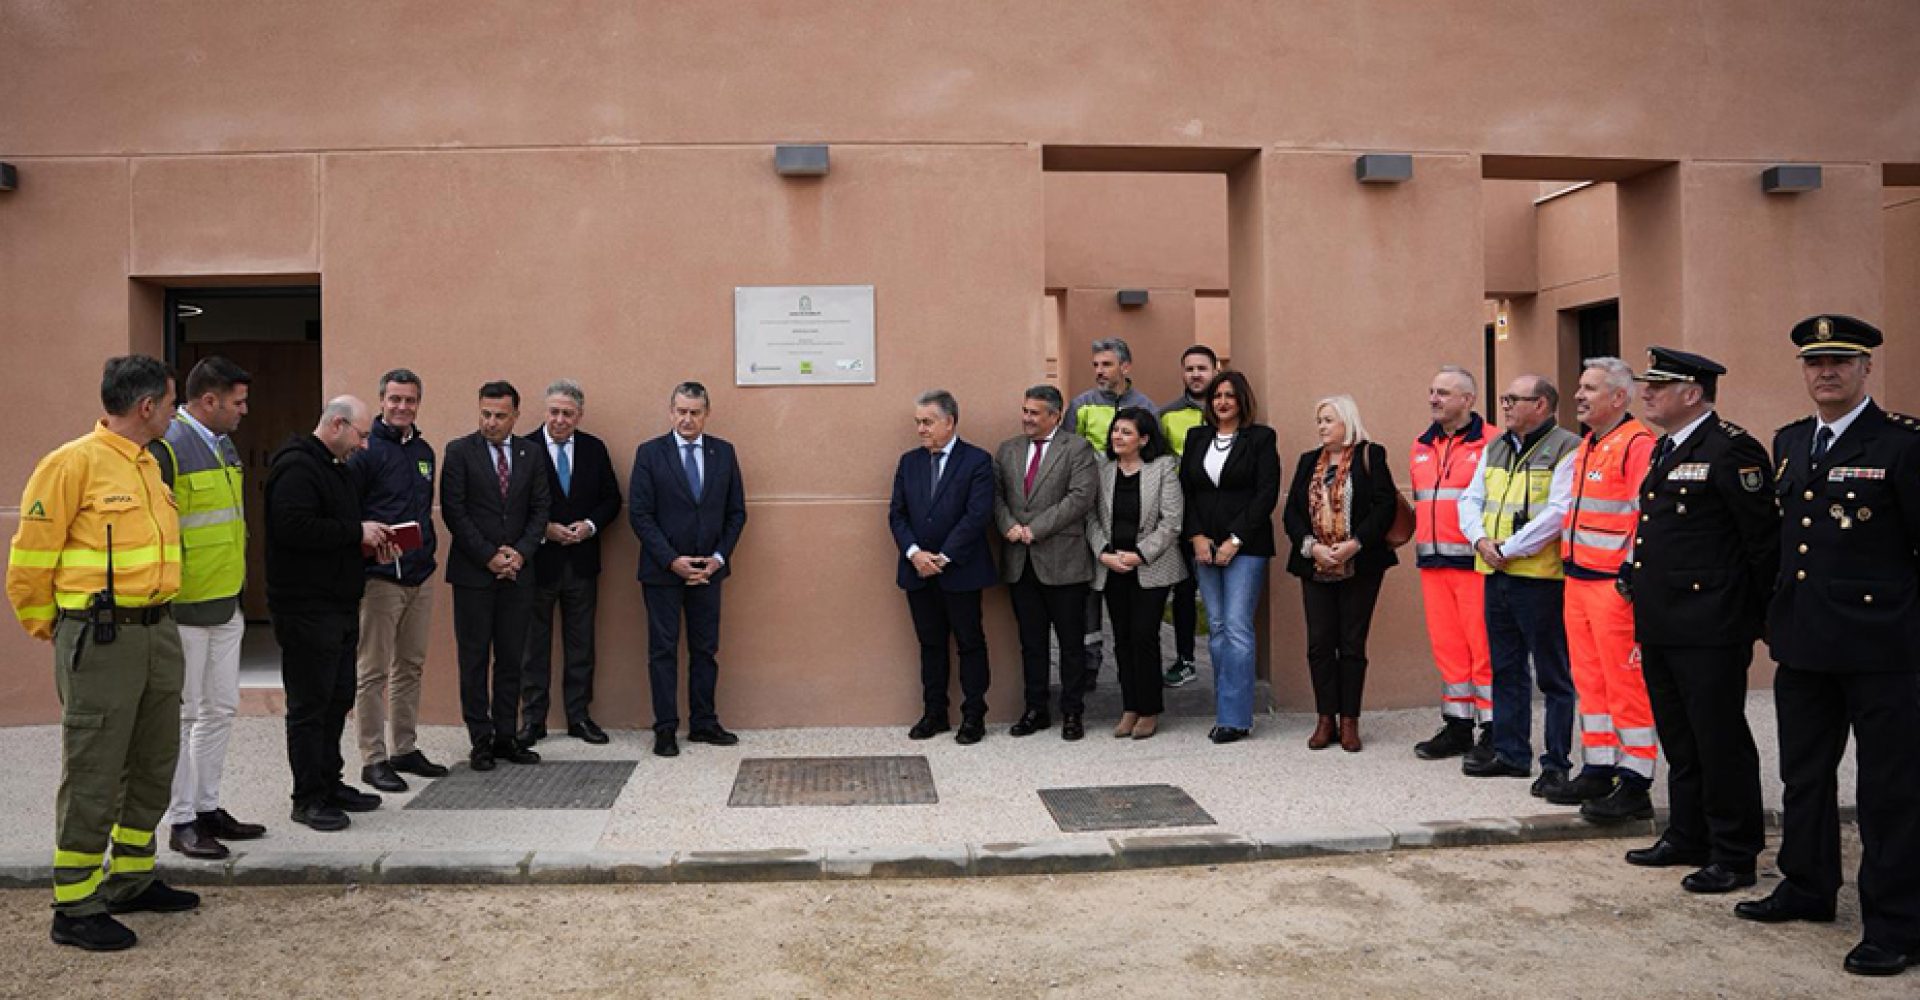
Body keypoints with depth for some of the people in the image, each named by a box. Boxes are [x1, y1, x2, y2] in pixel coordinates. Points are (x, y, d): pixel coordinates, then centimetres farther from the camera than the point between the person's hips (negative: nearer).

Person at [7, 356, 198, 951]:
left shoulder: (149, 464, 14)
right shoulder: (74, 462, -11)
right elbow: (29, 558, -9)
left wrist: (157, 614, 18)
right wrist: (46, 626, 2)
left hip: (158, 630, 8)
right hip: (100, 637, -8)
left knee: (154, 764, 16)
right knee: (93, 773, -2)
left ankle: (132, 879, 30)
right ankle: (75, 907, 9)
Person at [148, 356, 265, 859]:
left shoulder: (224, 446, 12)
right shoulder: (165, 449, -16)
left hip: (226, 604, 8)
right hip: (184, 606, -8)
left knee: (221, 709, 14)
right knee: (183, 713, 2)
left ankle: (207, 806, 26)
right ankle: (181, 821, 12)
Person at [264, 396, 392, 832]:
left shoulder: (336, 467, 19)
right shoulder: (297, 466, -14)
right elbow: (293, 527, -26)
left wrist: (371, 538, 7)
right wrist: (356, 531, -19)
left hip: (339, 605, 10)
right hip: (307, 606, -10)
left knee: (337, 699, 14)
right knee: (310, 704, -3)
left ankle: (329, 784, 24)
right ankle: (309, 798, 5)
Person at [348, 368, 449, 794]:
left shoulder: (423, 451, 14)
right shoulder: (367, 449, -8)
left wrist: (429, 545, 14)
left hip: (420, 576, 7)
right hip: (380, 577, -7)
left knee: (410, 667, 14)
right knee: (372, 671, 0)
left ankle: (406, 749, 24)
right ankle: (373, 759, 7)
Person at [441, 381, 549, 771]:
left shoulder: (530, 454, 8)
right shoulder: (460, 451, -2)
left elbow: (540, 508, 7)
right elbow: (453, 510, -7)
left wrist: (520, 553, -7)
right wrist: (489, 556, -11)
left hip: (517, 573, 3)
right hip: (473, 573, -3)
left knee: (511, 659, 7)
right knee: (474, 660, 2)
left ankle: (506, 736, 14)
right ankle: (480, 740, 8)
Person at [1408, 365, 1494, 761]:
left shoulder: (1490, 443, -5)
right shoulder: (1422, 448, 16)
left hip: (1474, 561, -7)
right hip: (1433, 562, 7)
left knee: (1483, 646, -3)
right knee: (1446, 645, 10)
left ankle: (1493, 730, 5)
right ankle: (1457, 726, 19)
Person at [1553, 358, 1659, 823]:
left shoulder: (1637, 444, -12)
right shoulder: (1587, 446, 17)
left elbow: (1647, 519, -17)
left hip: (1614, 585, -9)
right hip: (1578, 581, 9)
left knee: (1625, 684, -2)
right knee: (1589, 681, 14)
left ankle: (1634, 785, 5)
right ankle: (1598, 771, 24)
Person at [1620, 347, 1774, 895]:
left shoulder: (1731, 449, -13)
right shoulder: (1665, 448, 15)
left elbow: (1766, 540, -14)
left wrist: (1759, 617, -9)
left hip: (1709, 629, -9)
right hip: (1660, 625, 9)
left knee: (1720, 741, 1)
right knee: (1679, 742, 18)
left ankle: (1734, 855, 13)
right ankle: (1687, 838, 30)